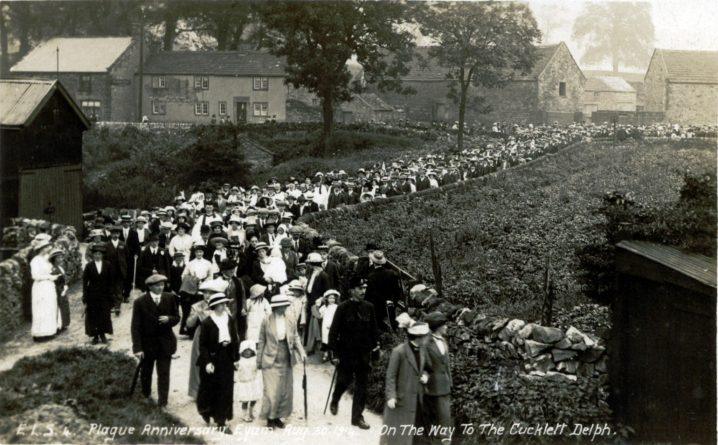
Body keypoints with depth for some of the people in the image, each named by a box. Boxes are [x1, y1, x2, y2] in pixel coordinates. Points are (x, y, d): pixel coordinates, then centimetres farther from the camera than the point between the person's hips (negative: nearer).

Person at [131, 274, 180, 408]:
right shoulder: (140, 302, -13)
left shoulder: (170, 298, -4)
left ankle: (162, 401, 9)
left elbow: (177, 317, 6)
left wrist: (169, 319, -18)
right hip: (147, 344, -1)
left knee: (164, 374, 0)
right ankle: (145, 396, 39)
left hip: (165, 343, 1)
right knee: (145, 372, 17)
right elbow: (136, 326, -12)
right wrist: (137, 348, -16)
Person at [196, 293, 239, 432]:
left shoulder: (230, 320, 2)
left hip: (226, 359, 4)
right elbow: (203, 345, -10)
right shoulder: (207, 323, -12)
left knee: (226, 390, 2)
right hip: (212, 358, -4)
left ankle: (221, 422, 9)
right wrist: (207, 362, -16)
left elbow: (235, 339, 9)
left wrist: (236, 358, 7)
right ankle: (205, 410, 40)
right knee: (209, 388, 10)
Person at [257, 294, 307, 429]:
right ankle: (270, 418, 10)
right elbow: (261, 342, 0)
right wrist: (259, 361, 1)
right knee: (271, 391, -5)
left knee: (285, 391, 9)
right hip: (270, 362, -4)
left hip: (286, 362, 4)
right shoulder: (267, 321, -6)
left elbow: (296, 338, 8)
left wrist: (301, 352, -9)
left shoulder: (290, 322, 3)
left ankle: (278, 417, 23)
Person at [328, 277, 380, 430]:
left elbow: (373, 328, 12)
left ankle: (357, 417, 12)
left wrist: (375, 344, 5)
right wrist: (334, 350, -9)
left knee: (361, 386, 4)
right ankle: (335, 401, 38)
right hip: (346, 352, -3)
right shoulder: (343, 308, -7)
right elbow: (334, 330, -6)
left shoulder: (369, 307, 4)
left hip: (364, 353, 3)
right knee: (344, 380, 6)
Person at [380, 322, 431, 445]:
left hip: (416, 397, 7)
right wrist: (390, 396, -20)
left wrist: (425, 375, -5)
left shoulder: (422, 349, 2)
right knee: (395, 429, 3)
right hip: (401, 397, -7)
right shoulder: (399, 351, -19)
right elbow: (391, 376, -14)